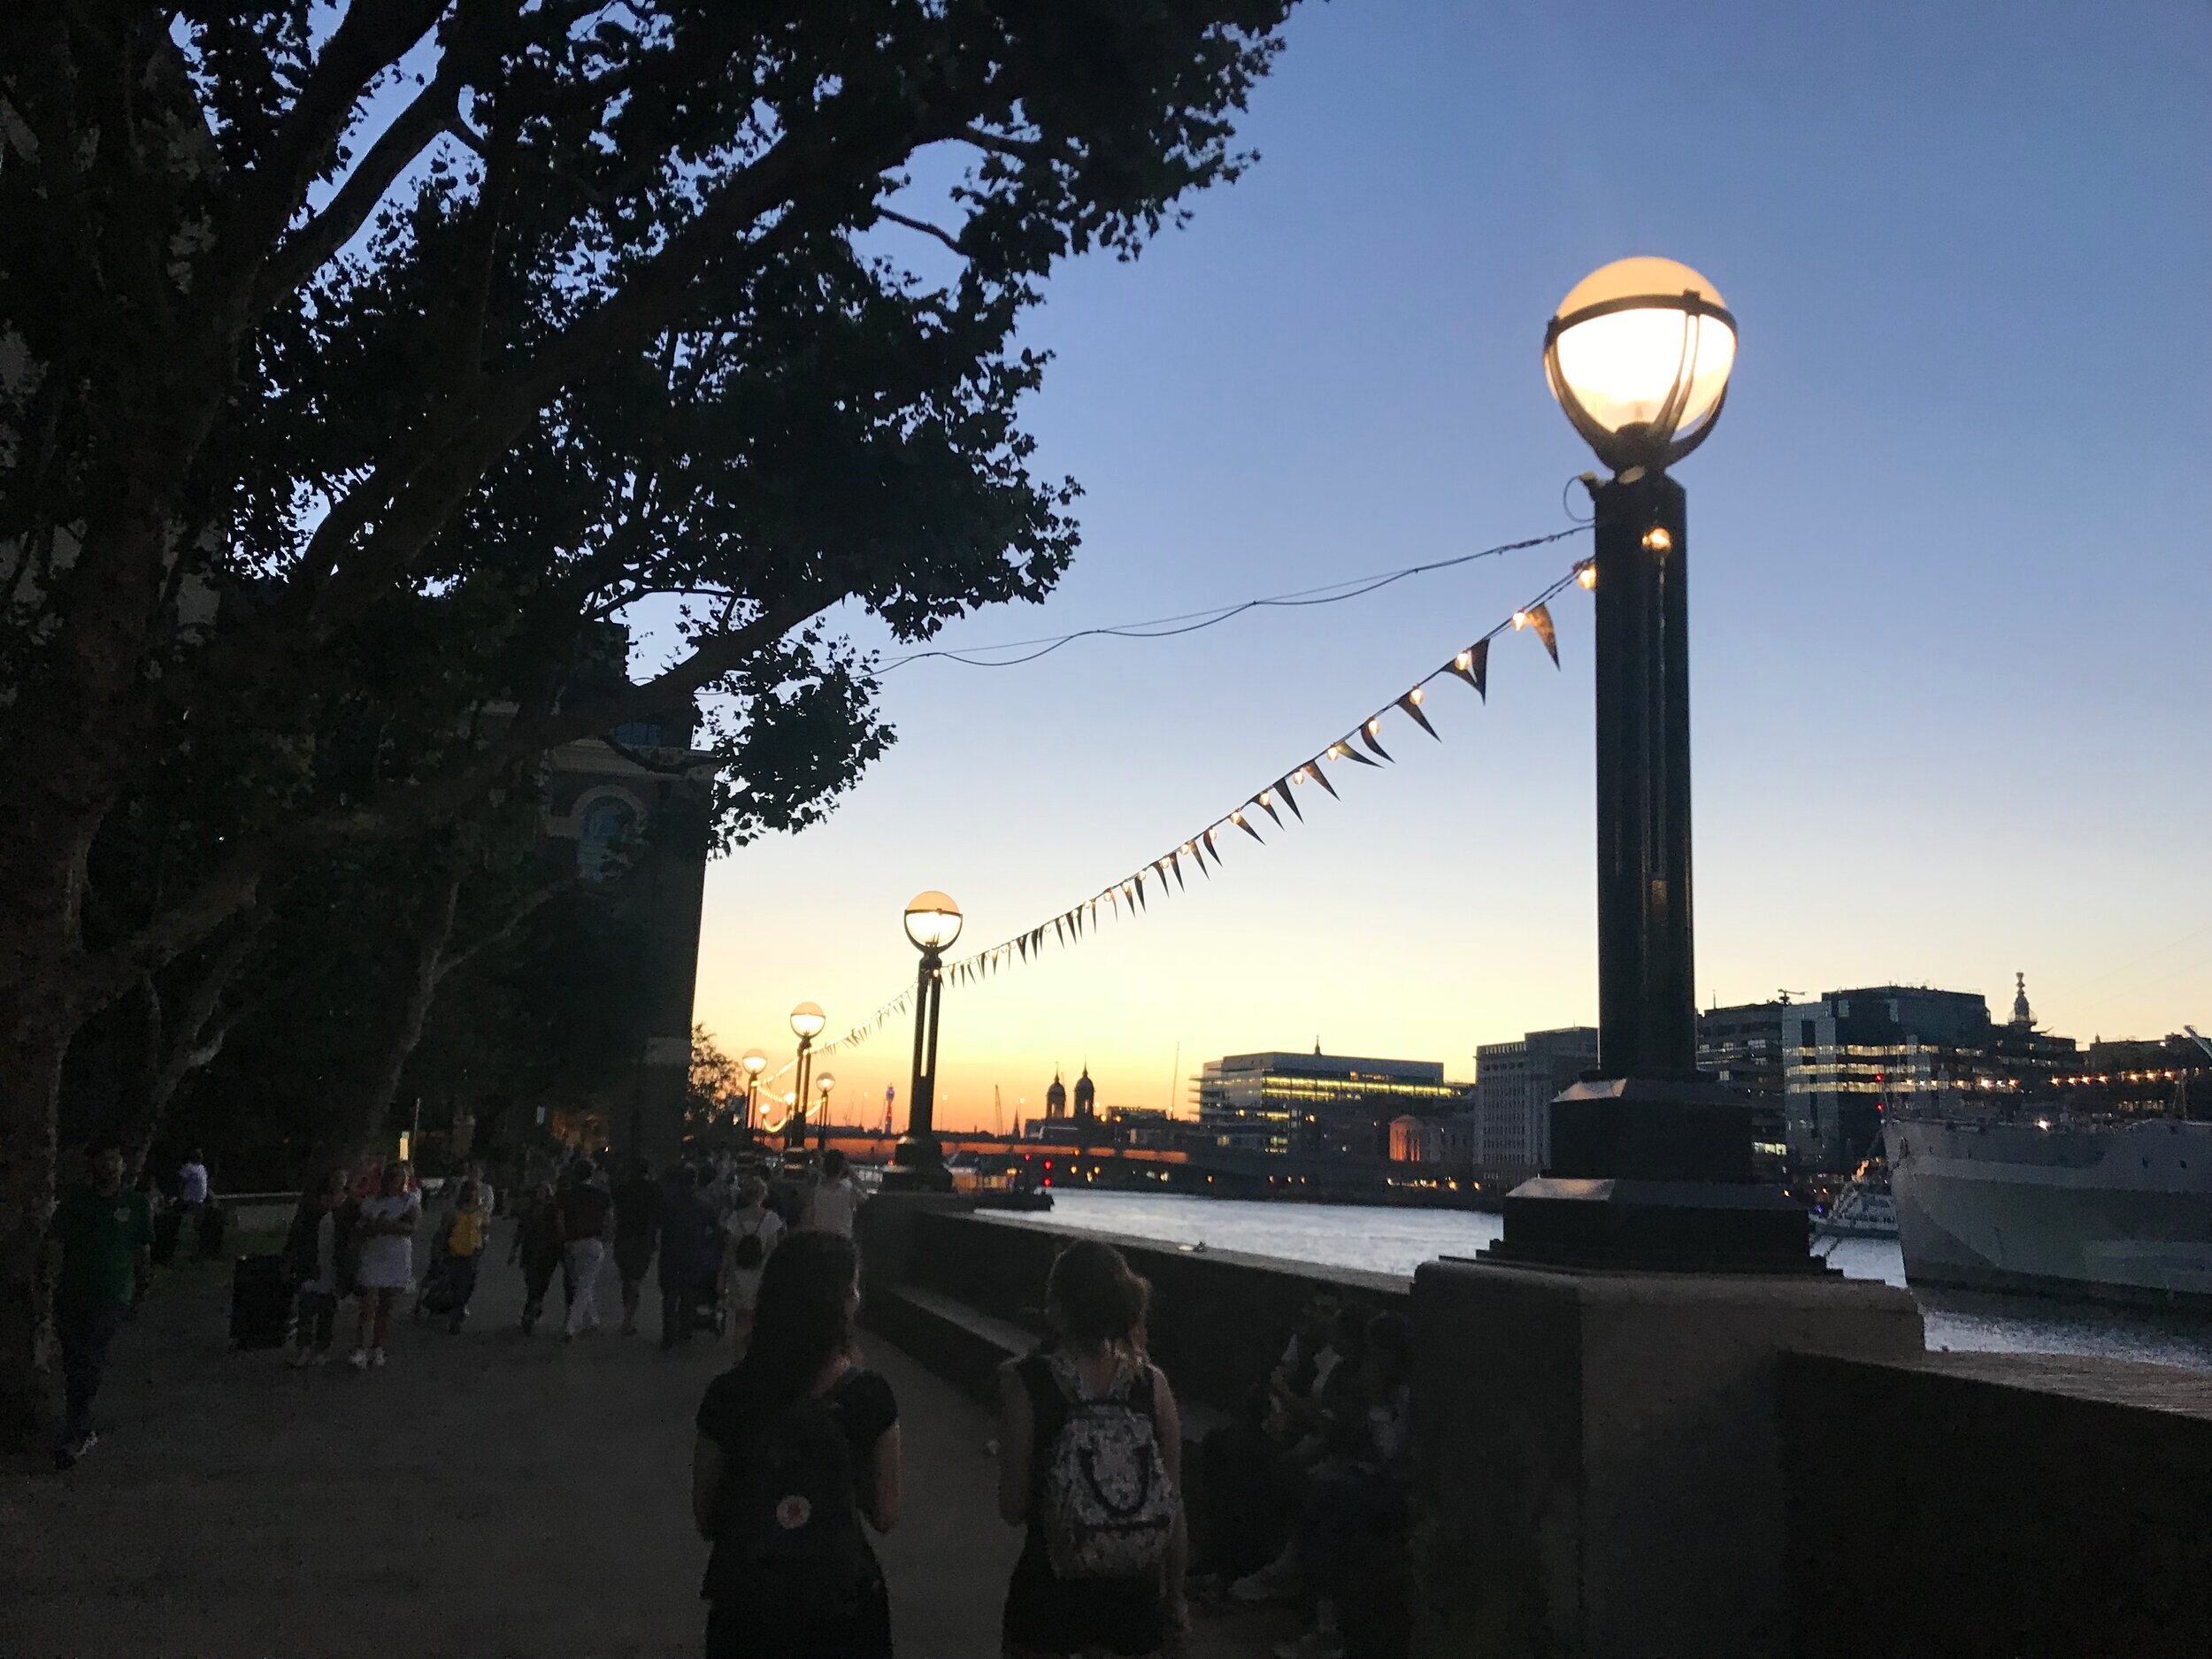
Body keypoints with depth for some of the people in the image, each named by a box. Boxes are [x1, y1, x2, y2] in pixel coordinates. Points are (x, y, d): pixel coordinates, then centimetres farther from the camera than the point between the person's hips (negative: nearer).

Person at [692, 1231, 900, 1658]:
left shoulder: (727, 1395, -15)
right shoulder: (870, 1397, -18)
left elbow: (704, 1517, -3)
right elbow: (885, 1516, -6)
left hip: (743, 1607, 1)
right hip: (840, 1608, -1)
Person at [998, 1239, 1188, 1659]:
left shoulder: (1025, 1383, -18)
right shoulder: (1153, 1384, -9)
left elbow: (1013, 1507, -12)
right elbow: (1174, 1506, -2)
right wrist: (1175, 1597, 12)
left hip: (1051, 1591, -2)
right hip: (1136, 1594, 2)